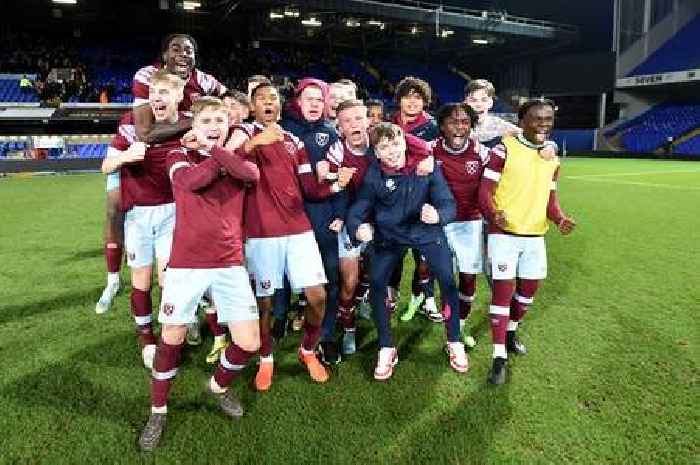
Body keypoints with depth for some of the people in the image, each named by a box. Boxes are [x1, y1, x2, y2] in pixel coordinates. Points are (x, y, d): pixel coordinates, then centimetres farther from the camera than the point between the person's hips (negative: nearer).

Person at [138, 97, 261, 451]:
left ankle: (219, 386, 30)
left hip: (230, 264, 2)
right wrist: (220, 156, -8)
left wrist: (213, 148, -12)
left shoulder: (239, 158, 12)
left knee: (249, 344, -2)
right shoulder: (179, 155, 7)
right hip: (186, 264, -1)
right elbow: (192, 180, -17)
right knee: (172, 338, 5)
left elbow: (252, 174, -14)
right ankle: (158, 411, 29)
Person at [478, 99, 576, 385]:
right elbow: (485, 191, -12)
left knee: (529, 289, 16)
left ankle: (510, 332, 41)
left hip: (535, 235, 6)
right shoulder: (505, 149, -10)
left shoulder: (552, 157, 10)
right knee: (503, 291, -6)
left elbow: (549, 197, 16)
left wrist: (559, 218, -5)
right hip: (504, 233, -6)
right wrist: (493, 215, -32)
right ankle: (499, 357, 4)